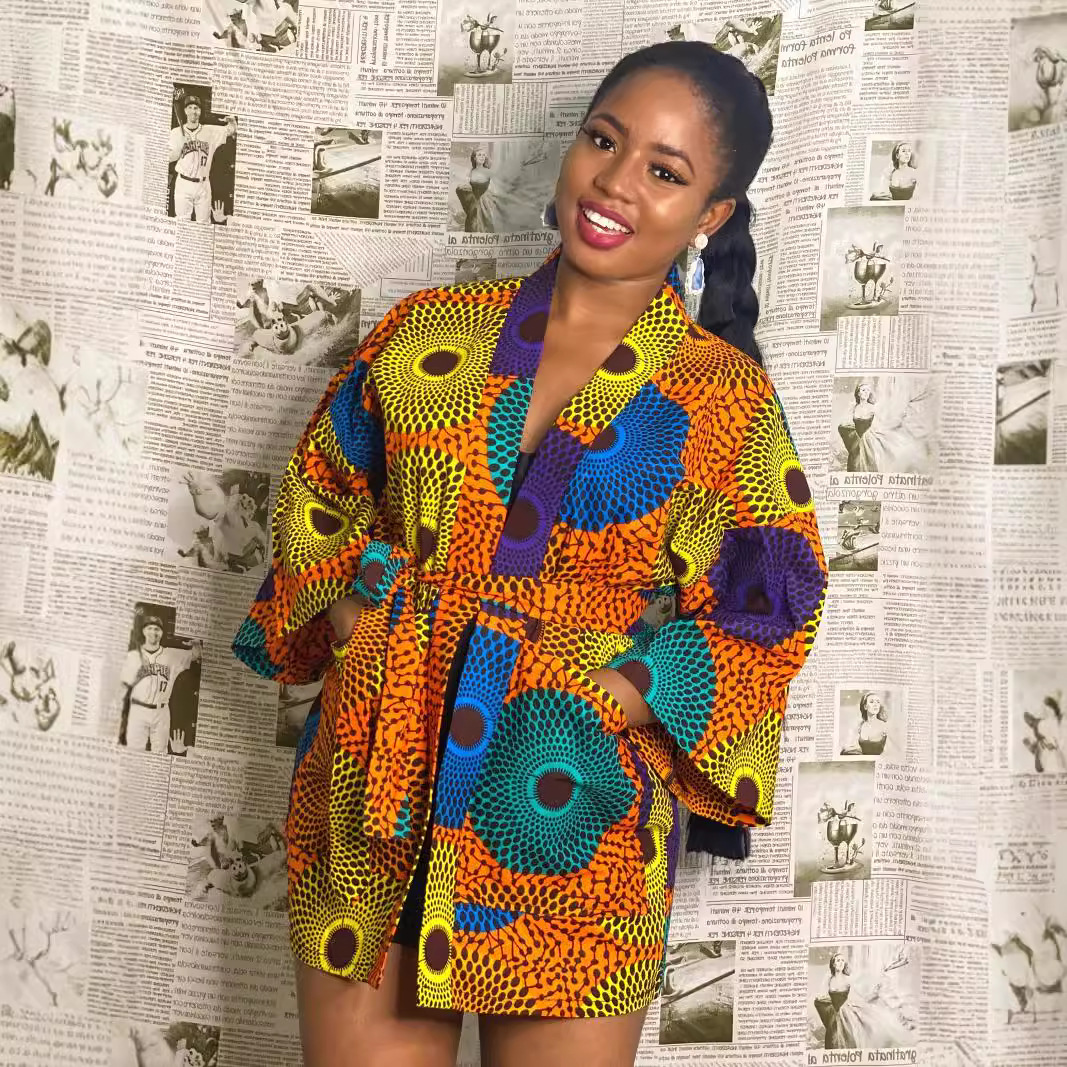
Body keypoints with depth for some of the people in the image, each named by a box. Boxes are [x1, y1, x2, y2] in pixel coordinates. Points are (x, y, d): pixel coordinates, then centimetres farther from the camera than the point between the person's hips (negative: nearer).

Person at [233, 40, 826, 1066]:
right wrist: (352, 612, -3)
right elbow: (319, 492, 13)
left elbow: (764, 619, 0)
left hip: (571, 821, -1)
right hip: (375, 798, 2)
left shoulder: (728, 400, -1)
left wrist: (627, 692, -13)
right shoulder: (430, 331, 5)